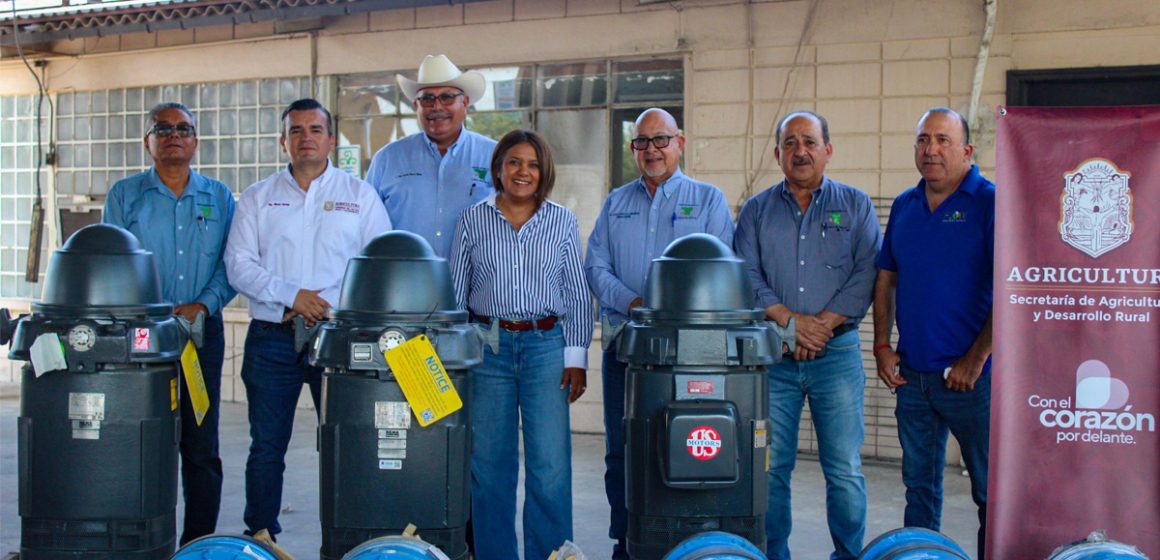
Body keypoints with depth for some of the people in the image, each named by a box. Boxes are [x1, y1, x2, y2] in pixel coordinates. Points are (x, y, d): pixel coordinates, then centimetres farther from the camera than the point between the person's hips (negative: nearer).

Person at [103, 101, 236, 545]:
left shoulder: (219, 198, 12)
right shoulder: (124, 195, 9)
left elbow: (231, 264, 7)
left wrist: (203, 304, -10)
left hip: (202, 331, 1)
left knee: (201, 446, 1)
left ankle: (199, 543, 8)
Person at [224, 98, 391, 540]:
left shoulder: (360, 196, 9)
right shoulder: (257, 198, 12)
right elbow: (239, 264, 3)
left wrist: (325, 307, -10)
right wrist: (292, 296, -12)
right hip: (271, 338, 1)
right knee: (266, 446, 6)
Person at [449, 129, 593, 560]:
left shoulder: (562, 221, 8)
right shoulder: (472, 220, 7)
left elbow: (578, 295, 7)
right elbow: (454, 292, 9)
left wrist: (576, 358, 1)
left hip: (546, 346, 0)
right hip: (488, 346, 1)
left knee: (551, 467, -5)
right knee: (489, 464, 4)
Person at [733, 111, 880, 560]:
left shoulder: (855, 206, 9)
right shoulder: (756, 210, 12)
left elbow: (866, 274, -2)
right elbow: (746, 275, 1)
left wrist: (822, 325, -12)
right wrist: (790, 320, -12)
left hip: (837, 354, -1)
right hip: (772, 356, 1)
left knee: (845, 469, -1)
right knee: (769, 467, 2)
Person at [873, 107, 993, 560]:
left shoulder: (991, 204, -8)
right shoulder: (903, 207, 11)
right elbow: (885, 280, 17)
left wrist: (975, 361, -15)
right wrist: (882, 347, 6)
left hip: (970, 375, -6)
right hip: (912, 374, 6)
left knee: (992, 492, 2)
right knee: (919, 485, 15)